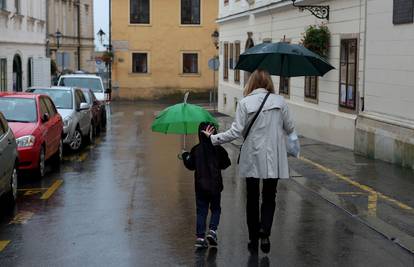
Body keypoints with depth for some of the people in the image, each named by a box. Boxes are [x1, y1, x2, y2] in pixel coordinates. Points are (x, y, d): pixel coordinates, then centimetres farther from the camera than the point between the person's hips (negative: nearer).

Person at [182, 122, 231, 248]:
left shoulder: (195, 150, -3)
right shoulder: (218, 149, -7)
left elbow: (190, 165, 4)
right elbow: (225, 164, 0)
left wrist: (185, 155, 20)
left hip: (200, 185, 2)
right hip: (215, 185, -1)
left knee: (201, 211, 6)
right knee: (216, 209, 13)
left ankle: (200, 236, 1)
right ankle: (212, 230, -6)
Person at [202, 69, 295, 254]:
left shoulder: (245, 103, -8)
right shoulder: (279, 101, -2)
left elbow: (236, 132, -11)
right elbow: (290, 129, 3)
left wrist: (213, 138, 0)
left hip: (252, 159, -1)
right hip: (274, 159, 1)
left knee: (252, 199, 12)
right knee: (269, 197, 11)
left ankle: (254, 240, 18)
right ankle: (265, 232, -11)